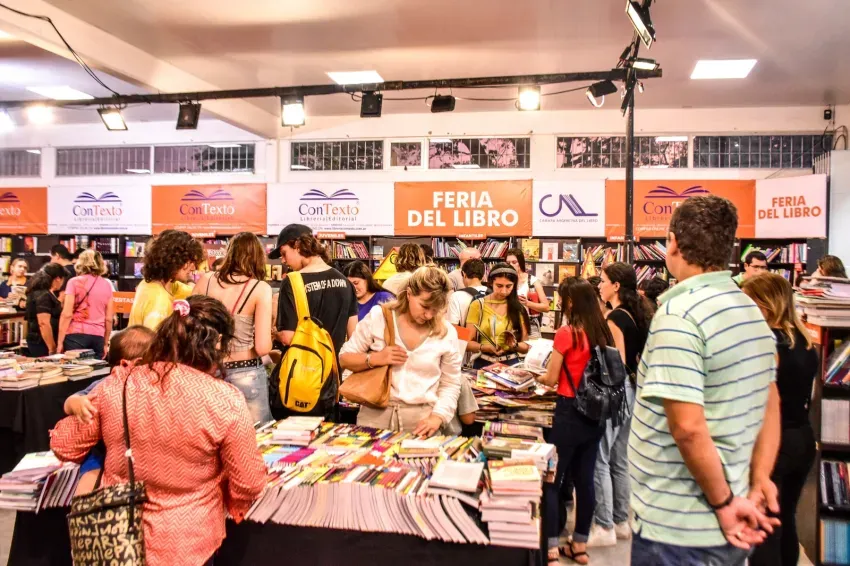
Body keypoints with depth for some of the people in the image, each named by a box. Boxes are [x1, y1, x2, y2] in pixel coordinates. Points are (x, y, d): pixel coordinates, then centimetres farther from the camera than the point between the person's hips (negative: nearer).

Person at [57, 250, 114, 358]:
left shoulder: (74, 282, 0)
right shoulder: (107, 285, 9)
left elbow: (67, 314, -6)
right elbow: (109, 318, 9)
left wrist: (60, 342, -2)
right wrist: (105, 343, 17)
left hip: (76, 335, -3)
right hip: (98, 337, 3)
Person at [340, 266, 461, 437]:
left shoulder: (447, 333, 0)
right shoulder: (378, 317, -2)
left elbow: (450, 384, 7)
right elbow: (344, 359, 6)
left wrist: (437, 417, -8)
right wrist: (375, 359, -11)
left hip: (421, 420, 0)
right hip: (375, 415, 0)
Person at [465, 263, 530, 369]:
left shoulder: (519, 309, 8)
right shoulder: (478, 305, 2)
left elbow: (527, 346, 9)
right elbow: (468, 343, 0)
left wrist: (514, 345, -11)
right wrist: (486, 347, -17)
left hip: (511, 364, 1)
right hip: (483, 364, -1)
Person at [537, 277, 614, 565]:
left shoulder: (566, 333, -15)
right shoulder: (602, 332, 3)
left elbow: (551, 380, -8)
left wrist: (535, 376, 13)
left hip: (570, 412, -6)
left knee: (552, 480, 5)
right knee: (584, 479, 15)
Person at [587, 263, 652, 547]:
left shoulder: (615, 317, -16)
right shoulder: (637, 314, 10)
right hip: (630, 389, 10)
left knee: (599, 458, -3)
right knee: (619, 459, 16)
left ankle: (604, 527, 3)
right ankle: (621, 521, 25)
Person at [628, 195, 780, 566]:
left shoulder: (679, 314, -22)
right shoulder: (753, 311, 6)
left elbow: (688, 427, -27)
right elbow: (771, 405, 11)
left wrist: (723, 503, -14)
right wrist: (758, 485, 6)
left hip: (678, 528, -8)